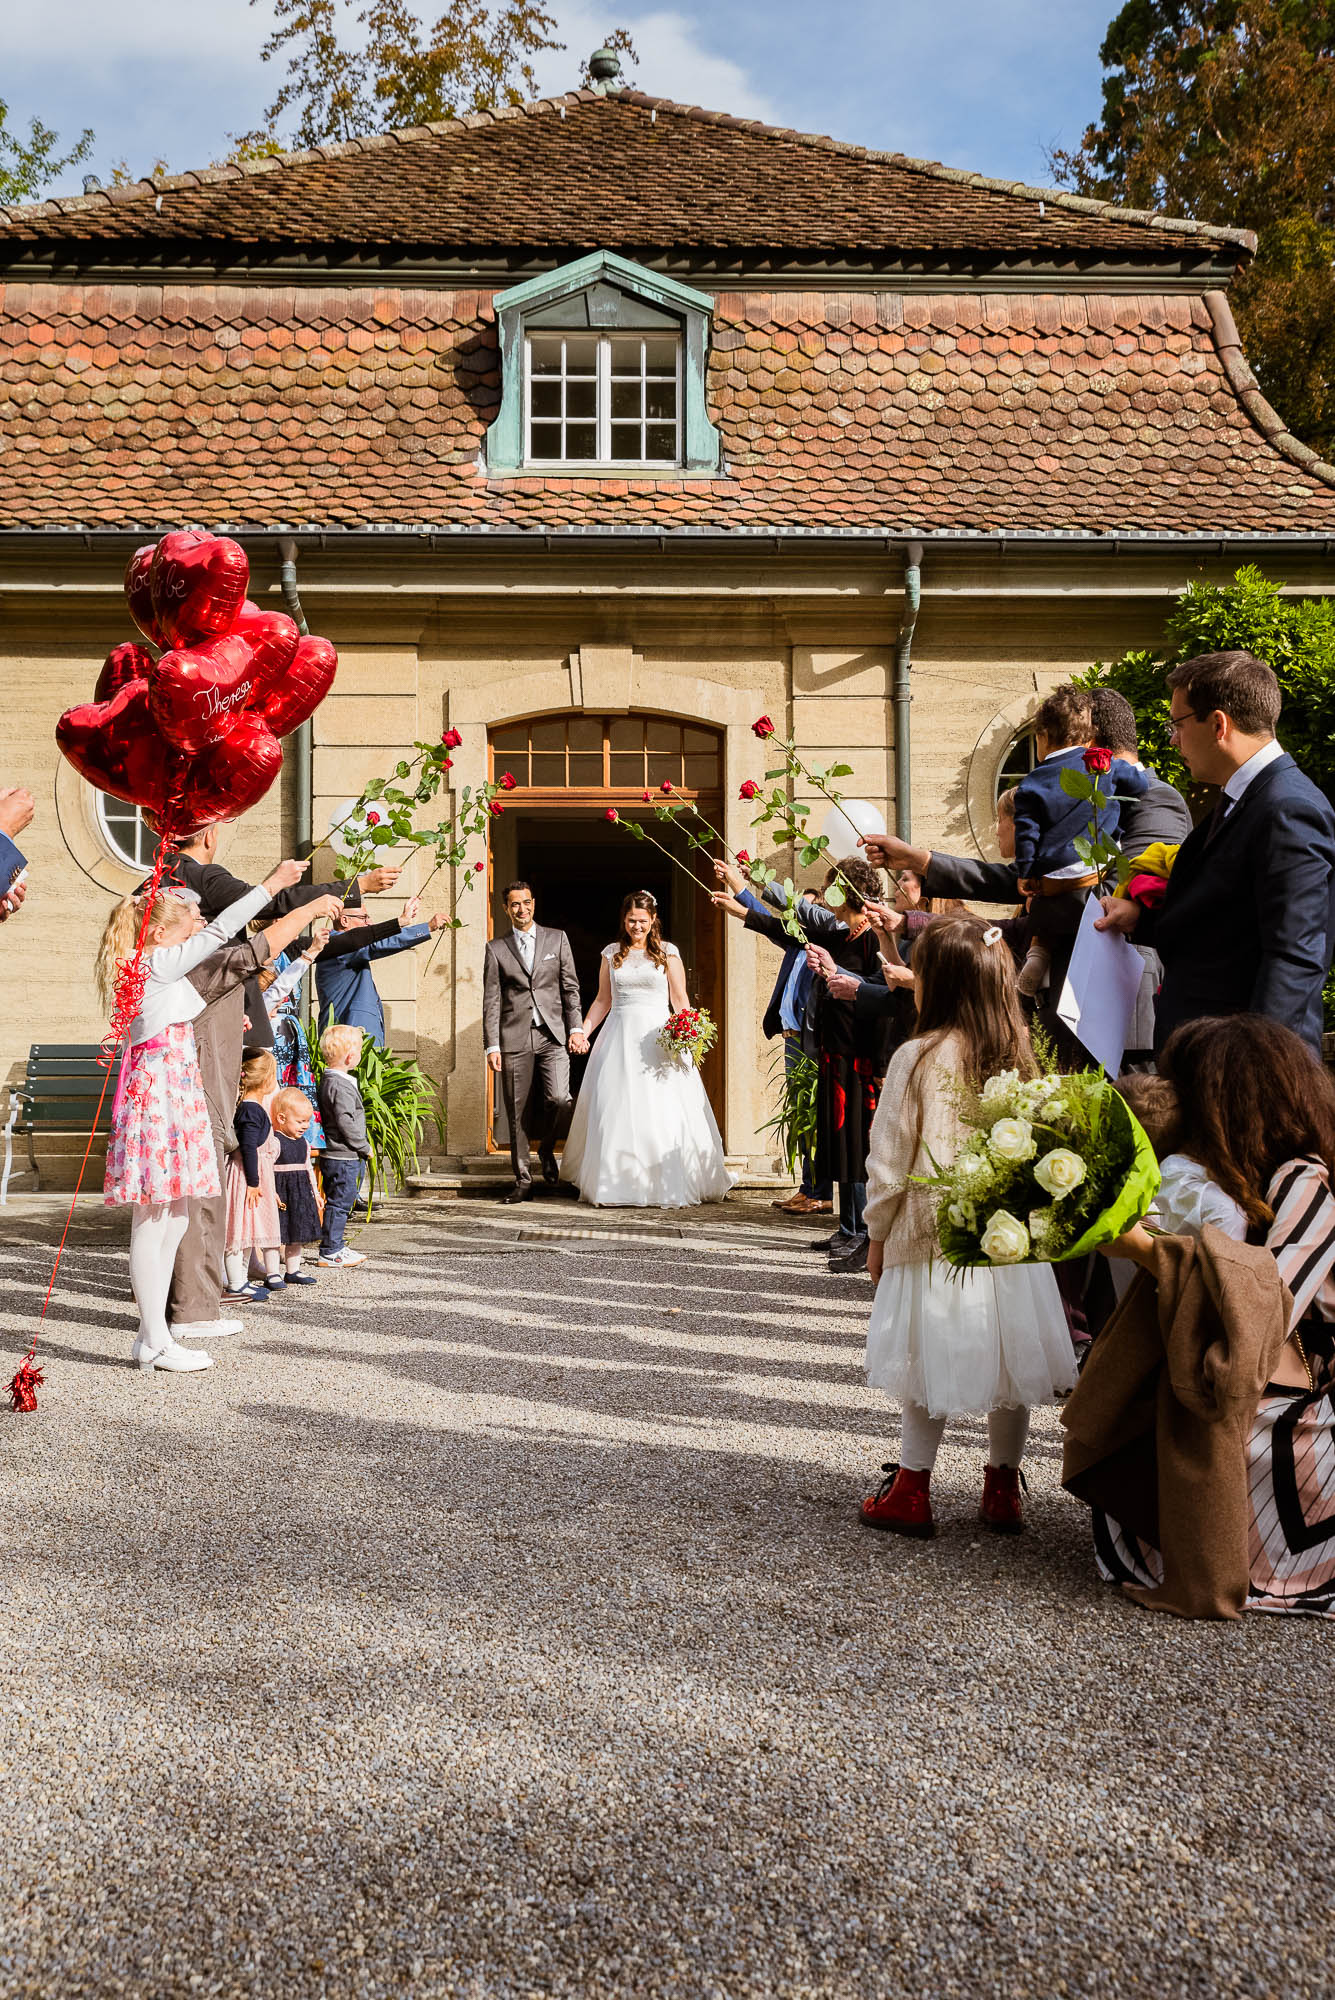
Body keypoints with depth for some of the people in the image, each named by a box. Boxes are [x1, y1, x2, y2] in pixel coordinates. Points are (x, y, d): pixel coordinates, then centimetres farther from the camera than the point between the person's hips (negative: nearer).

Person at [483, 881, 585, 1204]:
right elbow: (491, 1001, 5)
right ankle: (523, 1180, 13)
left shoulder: (557, 939, 10)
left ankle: (547, 1148, 14)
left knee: (559, 1100, -16)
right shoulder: (496, 948, 8)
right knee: (517, 1113, 2)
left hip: (553, 1035, 0)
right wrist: (492, 1046, -2)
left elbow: (570, 987, 9)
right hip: (514, 1039, 0)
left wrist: (576, 1028, -2)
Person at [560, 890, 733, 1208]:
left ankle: (669, 1185, 2)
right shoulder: (611, 953, 11)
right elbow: (603, 1000, 16)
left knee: (665, 1110, -7)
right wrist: (583, 1031, 5)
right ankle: (618, 1185, 7)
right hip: (620, 1037, 2)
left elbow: (680, 1000, 3)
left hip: (658, 1038, -2)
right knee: (615, 1111, -1)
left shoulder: (668, 953, 4)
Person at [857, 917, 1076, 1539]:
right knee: (1007, 1366, 12)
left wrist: (877, 1234, 3)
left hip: (931, 1234, -4)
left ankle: (911, 1492, 15)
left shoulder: (918, 1057, -13)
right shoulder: (1021, 1058, 1)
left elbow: (890, 1159, -8)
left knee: (933, 1366, 6)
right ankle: (1003, 1491, 22)